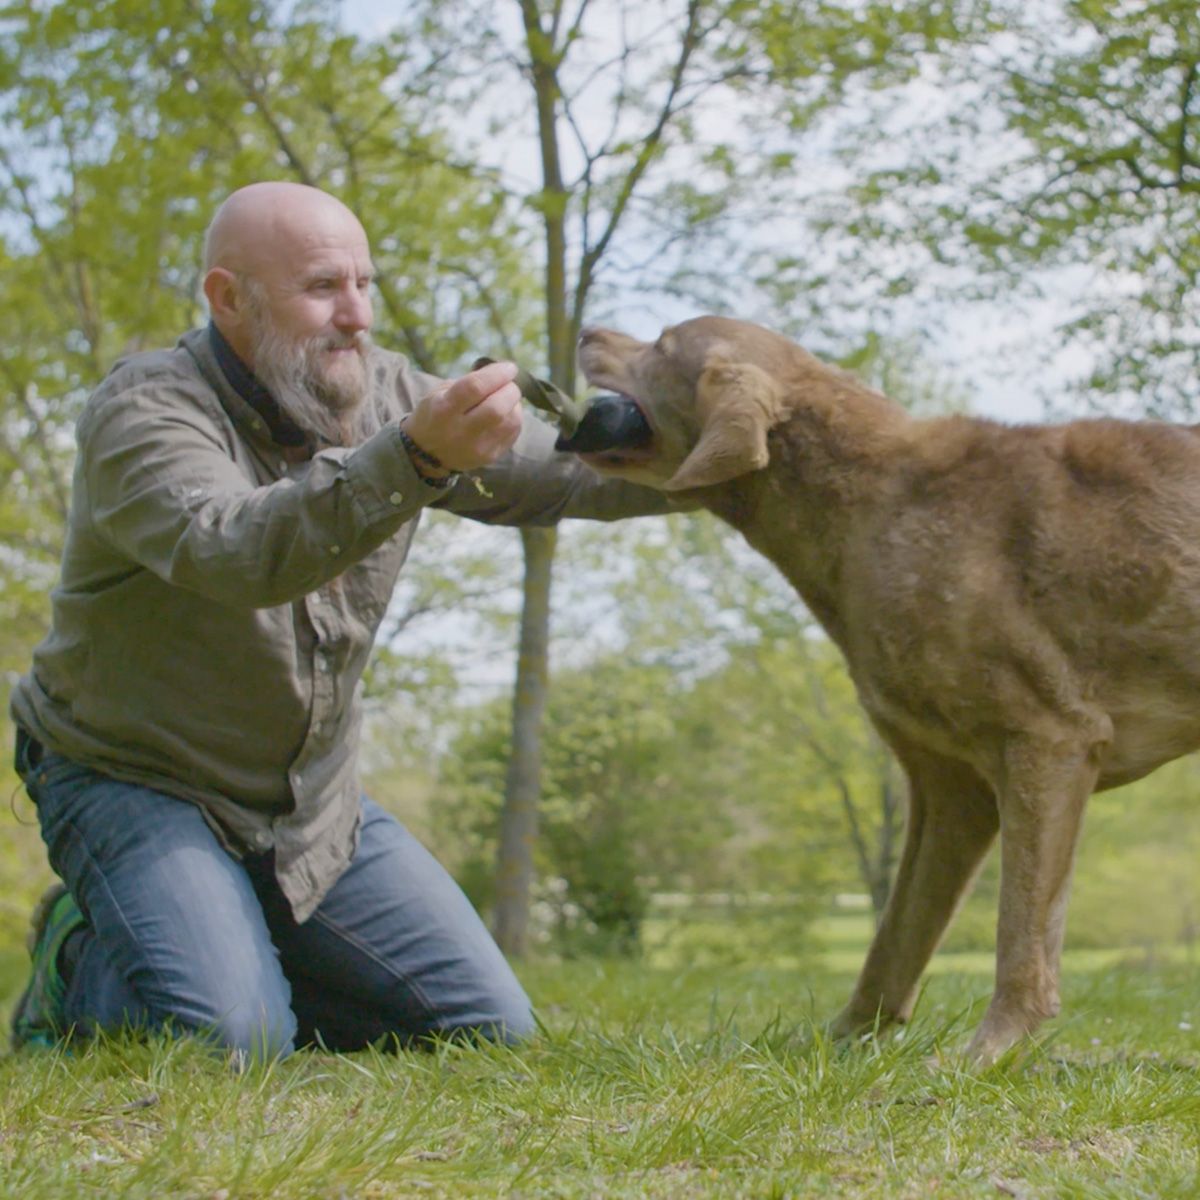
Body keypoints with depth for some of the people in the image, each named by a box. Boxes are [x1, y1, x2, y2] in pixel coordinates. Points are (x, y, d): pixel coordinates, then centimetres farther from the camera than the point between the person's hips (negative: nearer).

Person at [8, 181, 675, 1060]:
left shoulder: (384, 397, -3)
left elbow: (565, 472, 2)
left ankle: (253, 962, 19)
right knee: (230, 1040, -28)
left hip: (313, 798, 6)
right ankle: (82, 964, 5)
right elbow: (234, 550, -41)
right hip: (137, 781, -6)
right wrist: (416, 459, -54)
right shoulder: (142, 410, -21)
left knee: (490, 1029, 1)